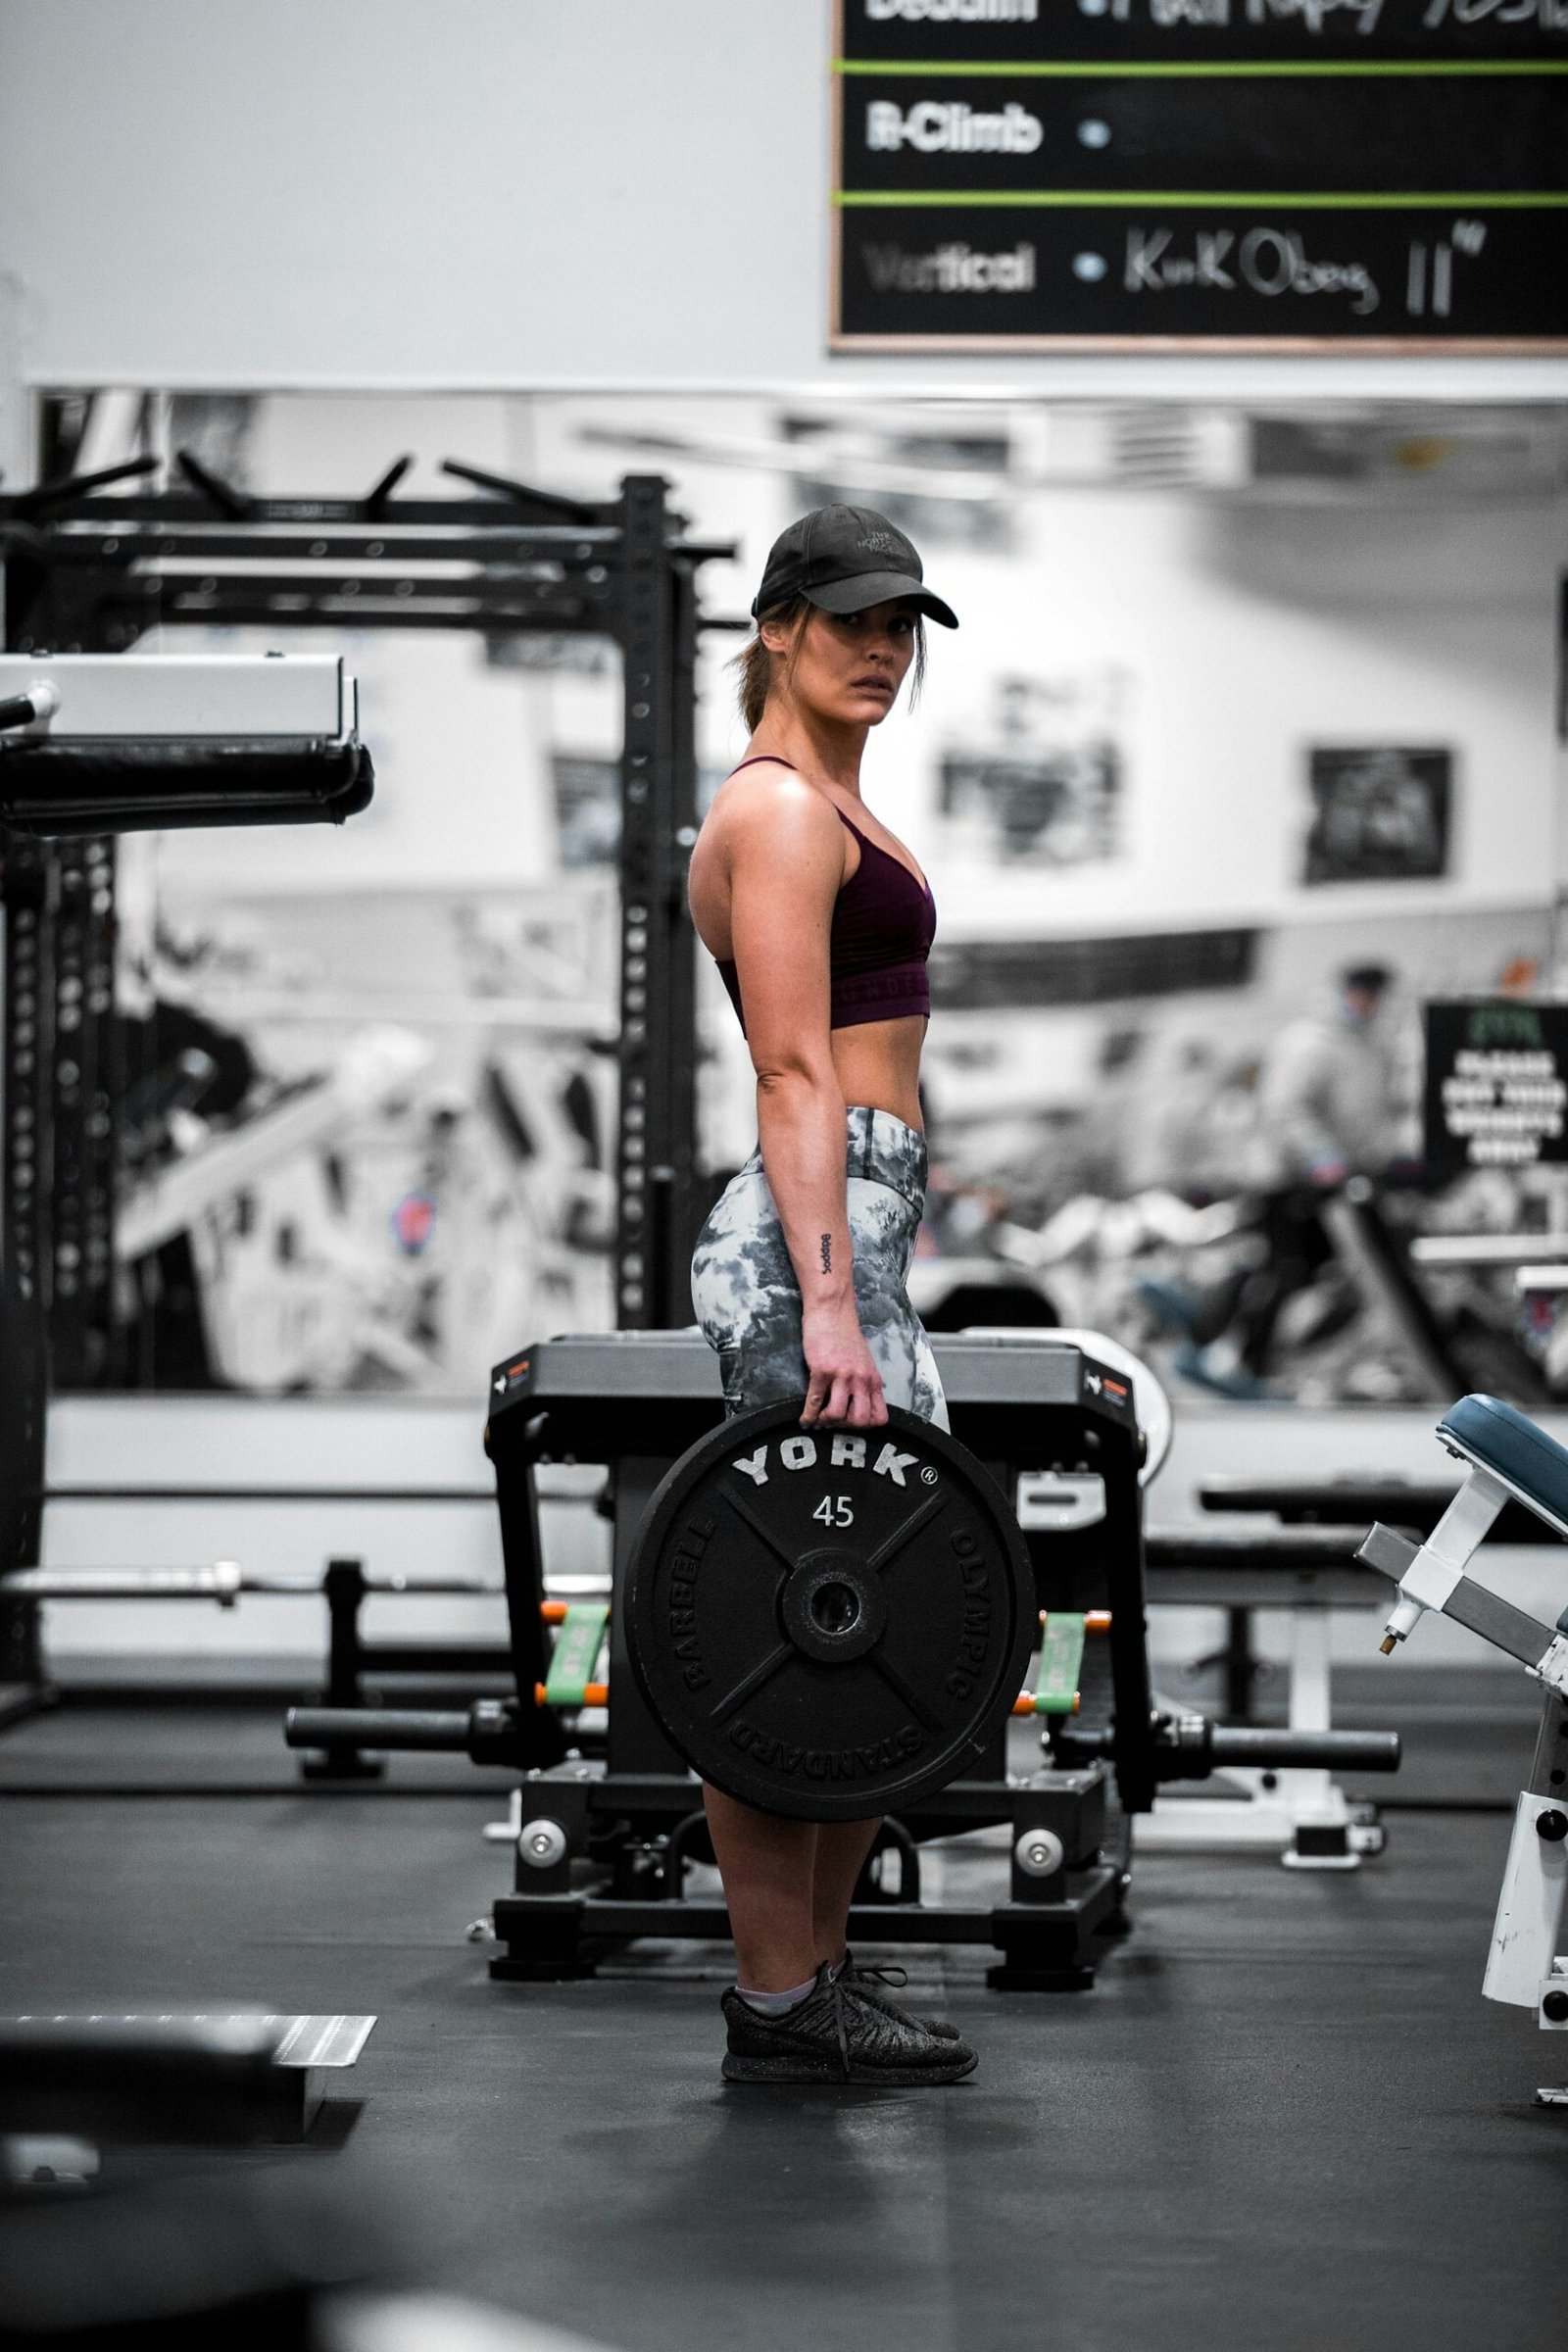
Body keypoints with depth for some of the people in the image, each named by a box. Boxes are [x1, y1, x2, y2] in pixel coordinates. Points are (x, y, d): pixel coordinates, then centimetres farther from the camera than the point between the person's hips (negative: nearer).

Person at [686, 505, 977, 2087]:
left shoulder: (821, 801, 21)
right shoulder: (780, 806, -10)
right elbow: (796, 1077, -18)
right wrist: (829, 1305, -23)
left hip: (846, 1233, 11)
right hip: (816, 1238, -11)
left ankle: (816, 1980, 19)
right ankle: (781, 2010, 0)